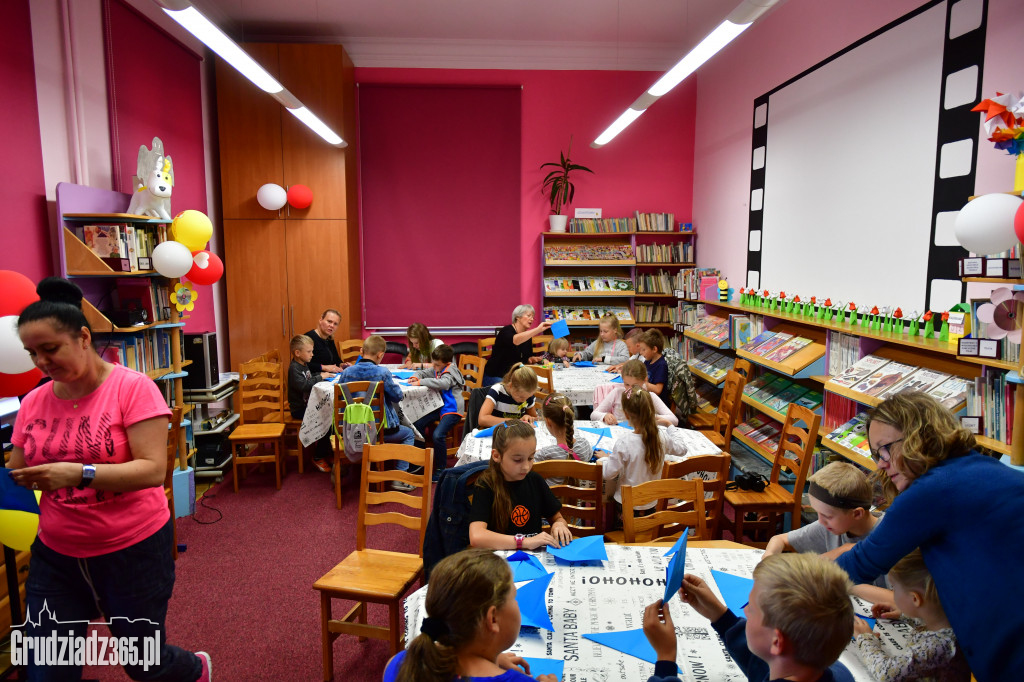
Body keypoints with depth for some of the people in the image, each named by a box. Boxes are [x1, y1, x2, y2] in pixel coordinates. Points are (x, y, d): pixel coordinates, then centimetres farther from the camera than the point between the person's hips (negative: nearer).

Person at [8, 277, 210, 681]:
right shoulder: (33, 403, 1)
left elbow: (153, 469, -20)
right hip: (55, 556, 5)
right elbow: (16, 477, 9)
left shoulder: (132, 387, -14)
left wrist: (78, 473, -31)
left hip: (134, 552, -4)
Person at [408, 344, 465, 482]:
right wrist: (415, 377, -1)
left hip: (452, 409, -9)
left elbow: (442, 383, -34)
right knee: (418, 424, -1)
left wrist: (421, 382, -30)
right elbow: (424, 373, 24)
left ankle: (441, 469, -9)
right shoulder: (437, 370, 11)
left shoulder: (450, 372, -15)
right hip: (440, 406, 9)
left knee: (437, 435, -25)